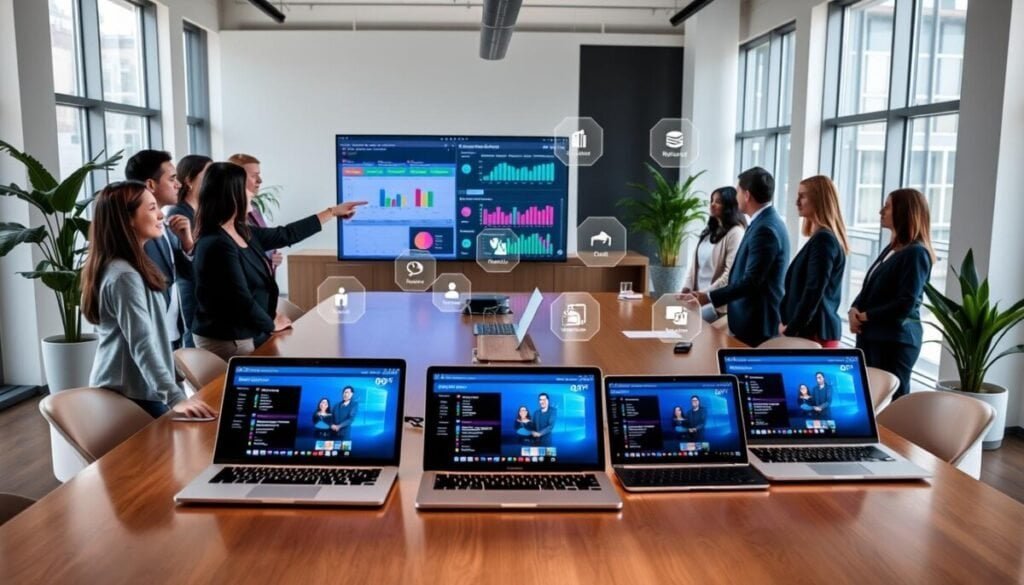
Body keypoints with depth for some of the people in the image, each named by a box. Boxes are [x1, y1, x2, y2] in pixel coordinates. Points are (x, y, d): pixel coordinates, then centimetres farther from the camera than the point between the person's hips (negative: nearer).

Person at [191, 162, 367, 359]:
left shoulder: (242, 233, 5)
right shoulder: (217, 245, -24)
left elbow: (286, 235, 16)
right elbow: (241, 300, -24)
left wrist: (333, 212, 23)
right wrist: (272, 324, -8)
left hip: (249, 333, 9)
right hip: (228, 341, -9)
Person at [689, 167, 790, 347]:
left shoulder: (765, 229, -20)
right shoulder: (765, 222, 12)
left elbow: (752, 281, -23)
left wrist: (709, 297, -20)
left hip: (757, 323, -9)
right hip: (754, 319, 9)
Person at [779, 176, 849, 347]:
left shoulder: (823, 239, -14)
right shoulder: (823, 238, 16)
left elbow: (814, 292, -19)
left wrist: (791, 328, -12)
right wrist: (788, 323, 12)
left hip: (815, 331, -9)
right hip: (817, 329, 9)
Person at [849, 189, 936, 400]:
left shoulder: (916, 253, -12)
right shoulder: (891, 248, 15)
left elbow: (905, 304, -19)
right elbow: (869, 289, 17)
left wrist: (866, 316, -11)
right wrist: (854, 309, -2)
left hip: (896, 341, -8)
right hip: (872, 337, 8)